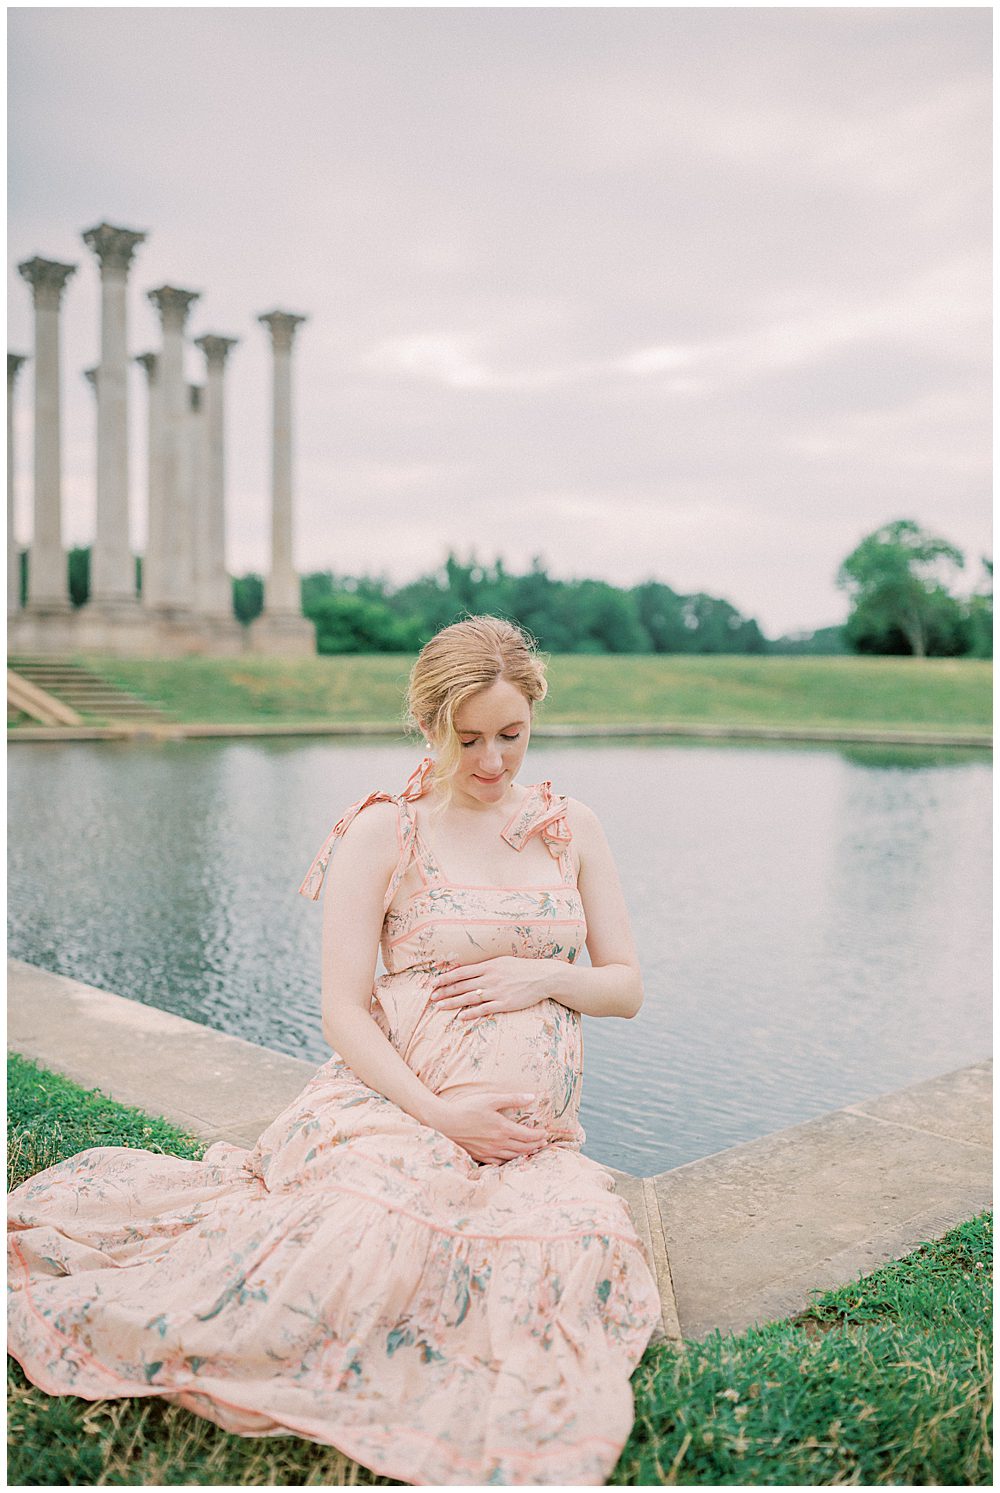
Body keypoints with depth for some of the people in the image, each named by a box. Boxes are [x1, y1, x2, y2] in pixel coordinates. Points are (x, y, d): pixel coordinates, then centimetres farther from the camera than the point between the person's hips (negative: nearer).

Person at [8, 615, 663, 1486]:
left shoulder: (570, 828, 10)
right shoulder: (384, 832, -1)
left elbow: (627, 988, 13)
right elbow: (343, 1011, -4)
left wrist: (541, 975, -8)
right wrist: (436, 1111, -17)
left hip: (534, 1138, 6)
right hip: (397, 1103, -6)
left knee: (582, 1244, -24)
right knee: (375, 1229, -36)